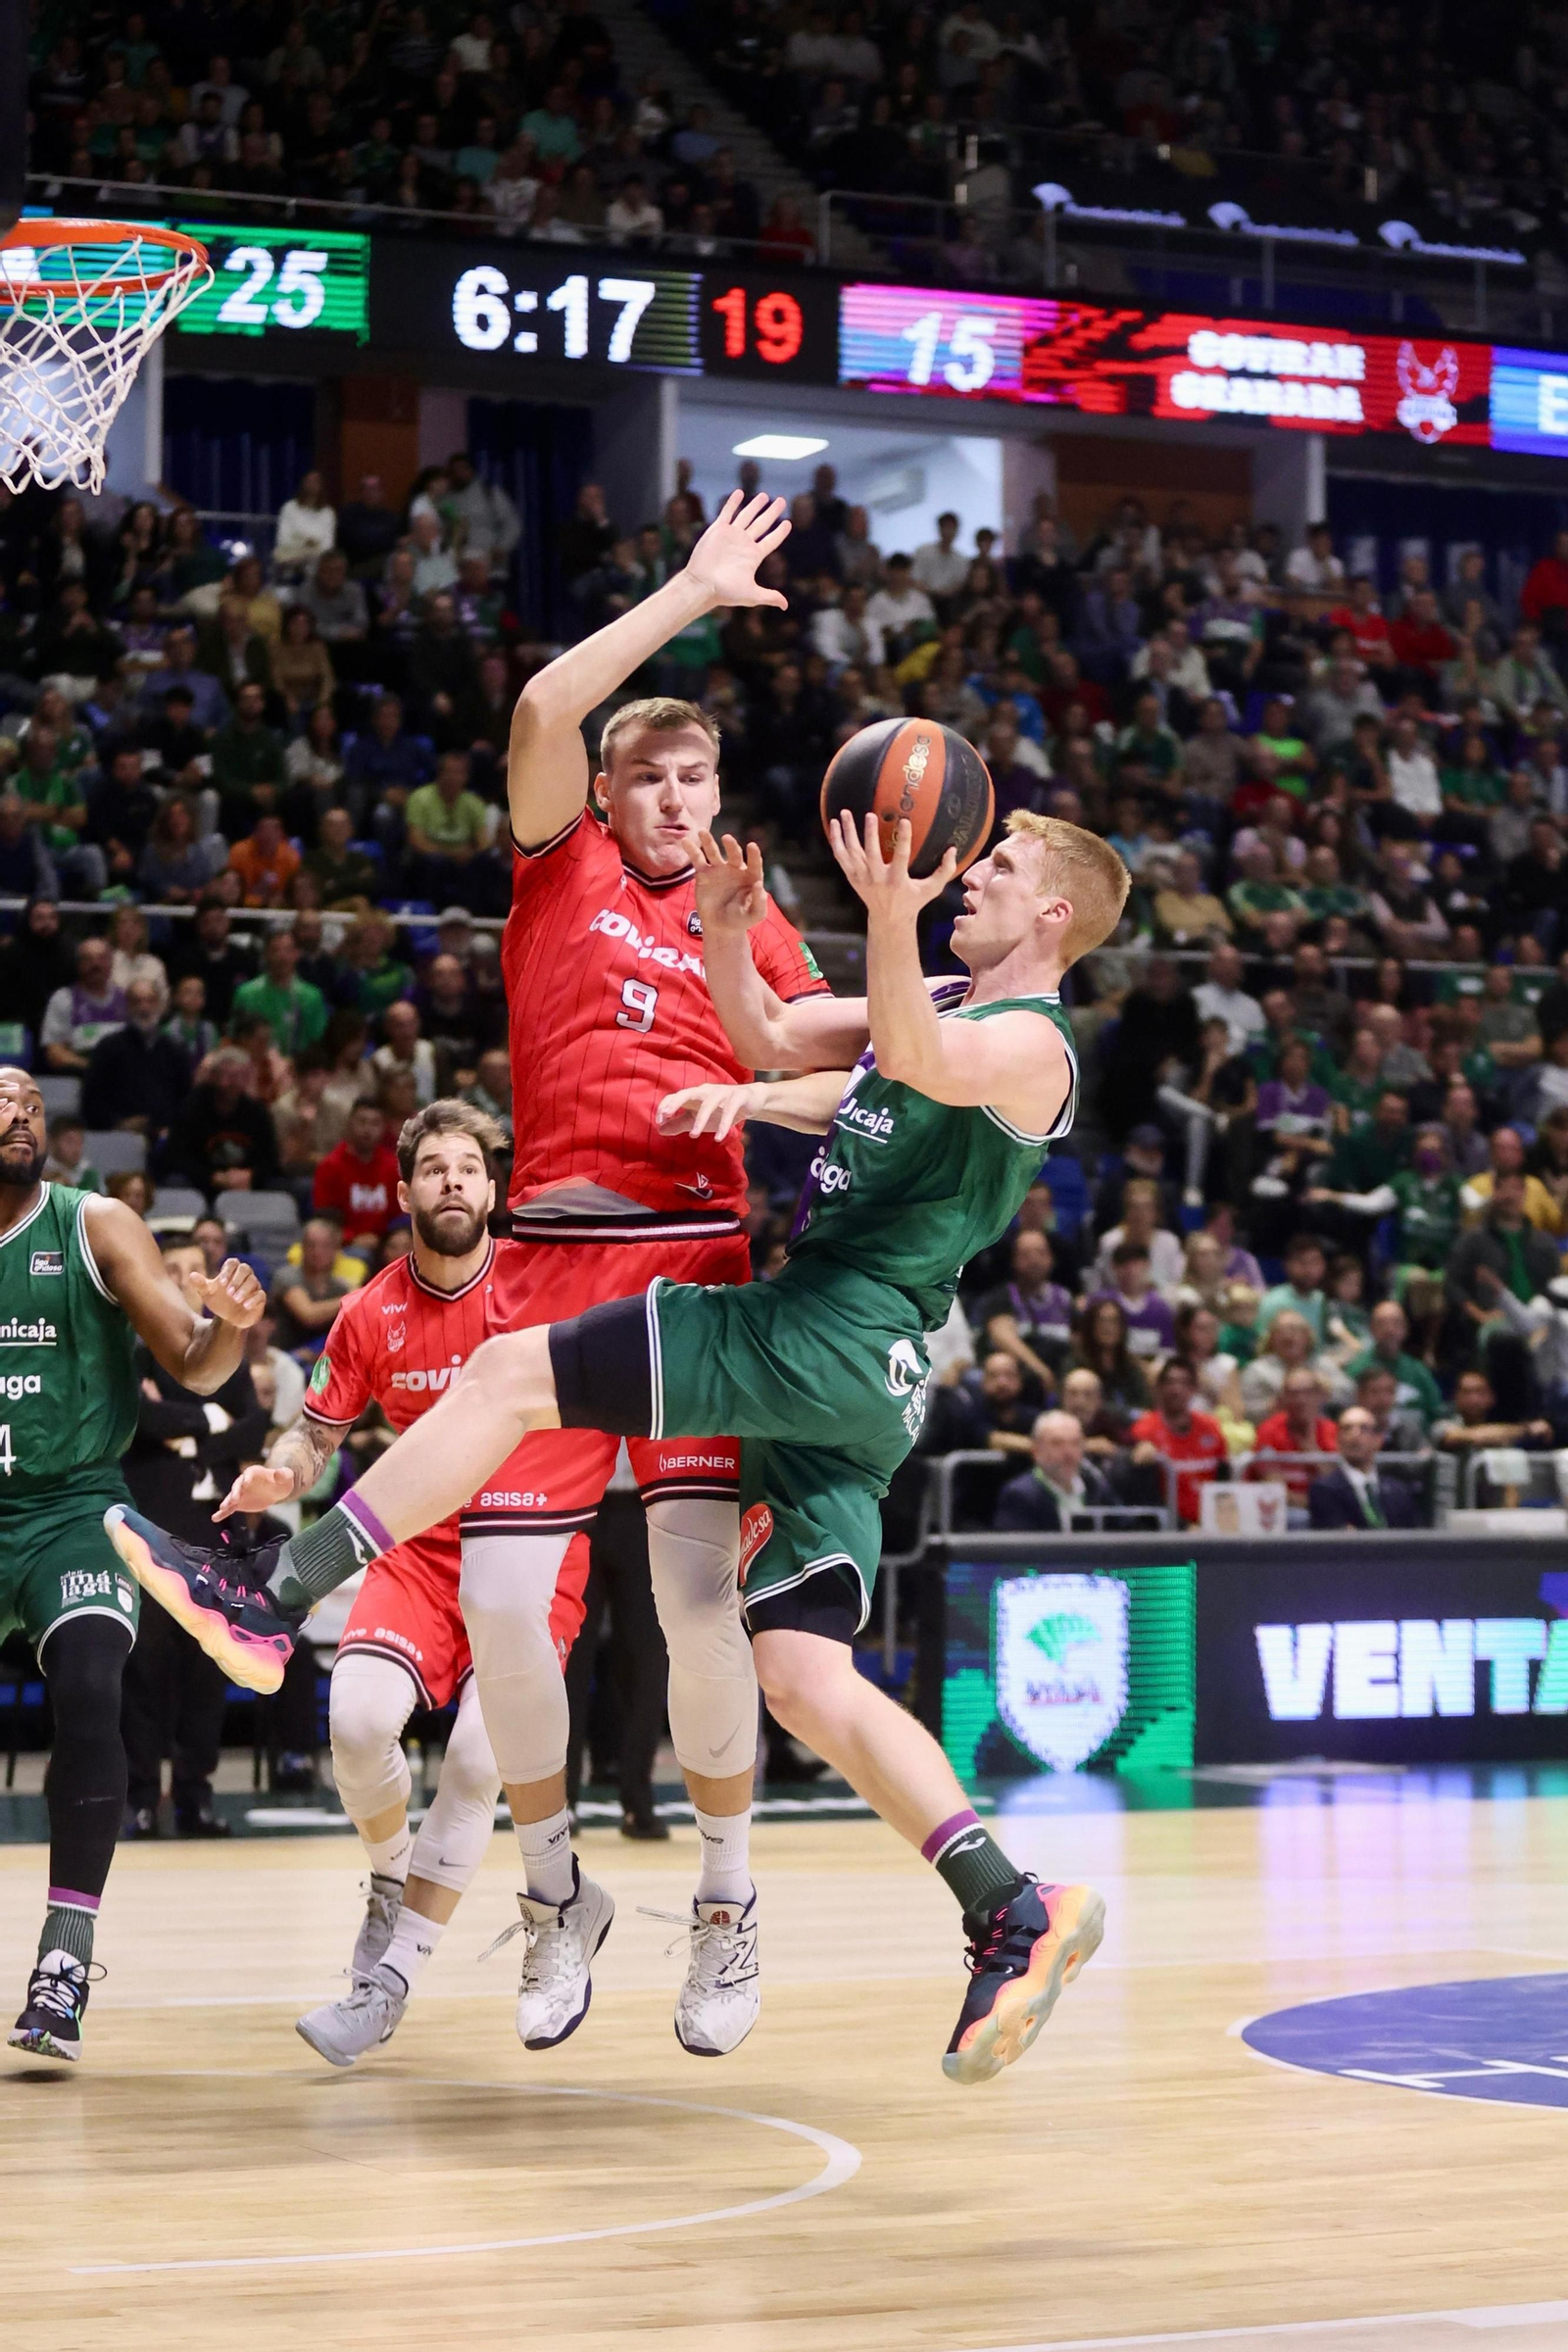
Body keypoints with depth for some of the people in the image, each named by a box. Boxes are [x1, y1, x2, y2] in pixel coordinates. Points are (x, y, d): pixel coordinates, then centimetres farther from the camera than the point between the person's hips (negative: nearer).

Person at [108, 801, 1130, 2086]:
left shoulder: (1030, 1041, -7)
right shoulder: (939, 1003, 24)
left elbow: (921, 1066, -29)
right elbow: (775, 1037, 30)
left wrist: (891, 915, -45)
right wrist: (724, 929, 11)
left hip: (834, 1339, -10)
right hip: (834, 1372, 10)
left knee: (510, 1371, -12)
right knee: (803, 1678, 3)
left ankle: (271, 1596, -13)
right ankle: (1016, 1915, -4)